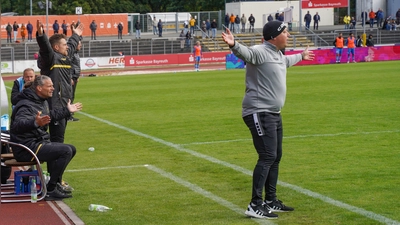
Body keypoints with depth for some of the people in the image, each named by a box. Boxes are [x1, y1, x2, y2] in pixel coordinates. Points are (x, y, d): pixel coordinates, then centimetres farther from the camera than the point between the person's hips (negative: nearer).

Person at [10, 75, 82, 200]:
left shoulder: (42, 102, 13)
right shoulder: (26, 105, -20)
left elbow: (50, 116, 35)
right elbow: (17, 125, -39)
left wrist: (67, 110, 42)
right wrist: (35, 122, -57)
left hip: (39, 143, 11)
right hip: (27, 148, -11)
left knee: (71, 149, 16)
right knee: (66, 151, -23)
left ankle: (56, 184, 20)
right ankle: (50, 190, -19)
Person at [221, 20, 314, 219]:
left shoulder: (278, 55, 16)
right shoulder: (260, 52, -15)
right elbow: (245, 53, -36)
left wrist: (301, 56, 59)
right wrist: (233, 45, -58)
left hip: (274, 114, 11)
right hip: (259, 113, -11)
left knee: (276, 157, 16)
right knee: (267, 156, -16)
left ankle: (271, 201, 27)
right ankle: (255, 205, -15)